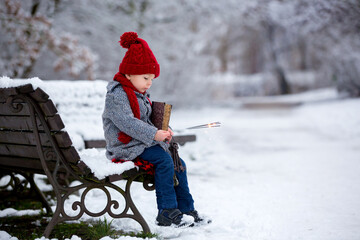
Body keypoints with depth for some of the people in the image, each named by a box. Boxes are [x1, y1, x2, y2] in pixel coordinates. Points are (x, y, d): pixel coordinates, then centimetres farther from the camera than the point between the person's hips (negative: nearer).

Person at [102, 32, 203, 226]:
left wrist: (163, 131, 2)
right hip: (125, 146, -10)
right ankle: (166, 212, -23)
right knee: (163, 159, -27)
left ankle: (186, 209, 9)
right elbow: (127, 122, -26)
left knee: (178, 164, 2)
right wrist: (154, 134, -31)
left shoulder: (140, 95, 18)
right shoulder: (116, 94, -14)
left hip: (141, 142, 10)